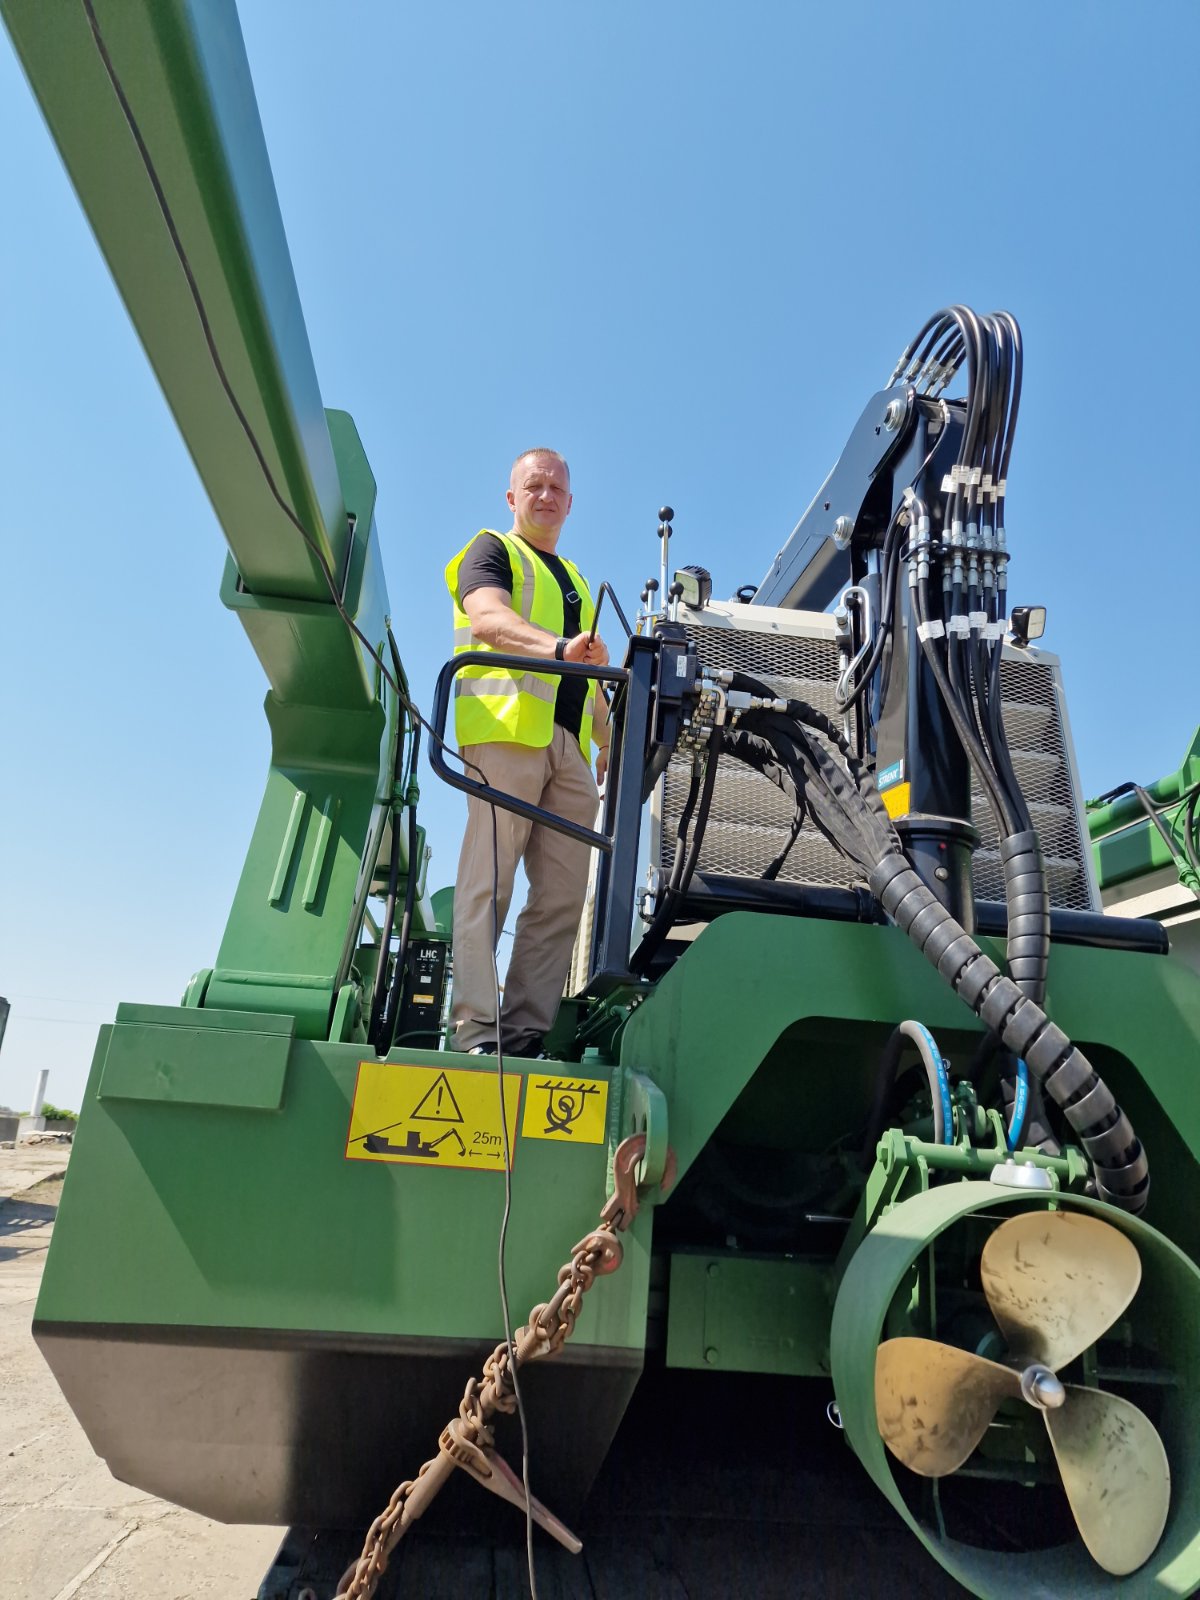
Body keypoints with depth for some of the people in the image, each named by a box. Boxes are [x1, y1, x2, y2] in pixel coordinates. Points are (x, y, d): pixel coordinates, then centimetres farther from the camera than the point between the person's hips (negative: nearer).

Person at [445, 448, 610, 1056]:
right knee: (488, 881, -12)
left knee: (562, 896, -2)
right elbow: (487, 618, -10)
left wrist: (610, 743, 21)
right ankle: (475, 1031, -11)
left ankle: (526, 1033, 1)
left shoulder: (574, 579, 33)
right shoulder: (491, 549, 12)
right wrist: (559, 647, -27)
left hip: (569, 744, 7)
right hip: (506, 728, -6)